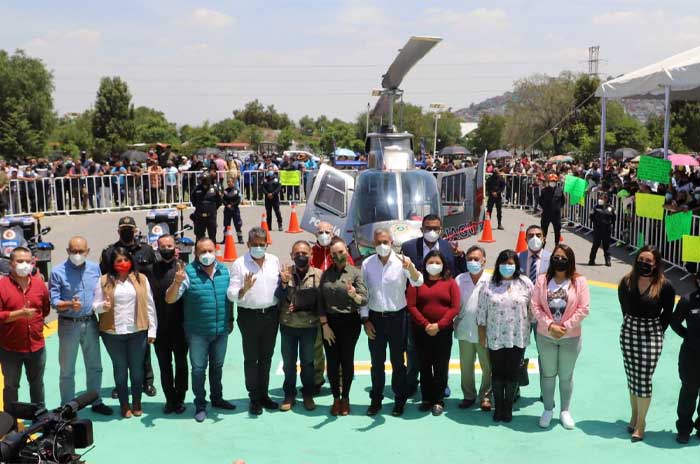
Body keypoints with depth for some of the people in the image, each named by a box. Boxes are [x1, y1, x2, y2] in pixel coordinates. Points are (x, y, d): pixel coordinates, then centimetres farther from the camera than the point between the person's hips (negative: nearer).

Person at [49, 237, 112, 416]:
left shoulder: (95, 268, 2)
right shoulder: (58, 272, -10)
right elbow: (54, 301, -13)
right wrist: (70, 304, -30)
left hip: (90, 322, 4)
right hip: (69, 324, -4)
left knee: (94, 366, 15)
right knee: (67, 370, 6)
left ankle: (96, 402, 30)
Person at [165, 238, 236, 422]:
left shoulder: (224, 271, 1)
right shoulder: (188, 272, -14)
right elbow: (169, 300, -18)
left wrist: (230, 320, 14)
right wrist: (177, 282, -36)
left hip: (221, 331, 4)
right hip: (197, 332, -4)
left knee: (217, 366, 19)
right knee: (198, 369, 6)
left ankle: (217, 398, 36)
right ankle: (200, 405, 20)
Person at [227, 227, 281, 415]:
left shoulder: (274, 261, 5)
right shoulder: (239, 264, -7)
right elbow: (231, 294, -11)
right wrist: (244, 289, -30)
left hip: (271, 314, 4)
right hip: (249, 315, -4)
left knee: (266, 357, 13)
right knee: (251, 358, 5)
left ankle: (264, 394, 25)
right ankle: (254, 398, 14)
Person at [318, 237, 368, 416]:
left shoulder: (355, 273, -5)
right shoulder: (326, 274, 5)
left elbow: (364, 300, -13)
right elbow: (321, 301, 5)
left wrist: (353, 295, -35)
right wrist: (324, 325, -3)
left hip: (349, 322, -3)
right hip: (329, 321, 3)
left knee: (347, 361, 6)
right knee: (332, 362, 7)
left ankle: (345, 398, 22)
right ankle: (336, 398, 21)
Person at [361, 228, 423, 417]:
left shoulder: (401, 262, -9)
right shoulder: (367, 264, -2)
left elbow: (418, 282, -24)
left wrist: (410, 268, -45)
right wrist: (365, 320, -1)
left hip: (397, 317, -2)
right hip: (375, 318, 2)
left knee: (398, 362, 8)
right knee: (377, 362, 12)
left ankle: (399, 401, 21)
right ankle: (376, 400, 24)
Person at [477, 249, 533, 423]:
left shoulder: (525, 283, -1)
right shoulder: (489, 286, 0)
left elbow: (532, 308, 2)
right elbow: (481, 312, 2)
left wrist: (530, 329, 1)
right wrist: (482, 335, 1)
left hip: (518, 337, 0)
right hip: (495, 338, 0)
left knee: (512, 373, 7)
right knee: (497, 373, 9)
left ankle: (508, 407, 21)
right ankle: (498, 407, 22)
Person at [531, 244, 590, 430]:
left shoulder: (579, 281, -7)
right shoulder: (542, 280, -2)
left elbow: (583, 309, -9)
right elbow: (535, 306, -5)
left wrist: (565, 327, -15)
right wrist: (550, 326, -15)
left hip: (570, 337, -1)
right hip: (545, 336, 1)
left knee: (566, 375, 11)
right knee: (548, 374, 13)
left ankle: (565, 411, 26)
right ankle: (548, 409, 27)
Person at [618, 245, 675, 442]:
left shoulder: (664, 286, -13)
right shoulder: (626, 282, -4)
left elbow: (668, 313, -1)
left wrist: (657, 331, 0)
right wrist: (632, 323, 12)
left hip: (651, 335, -3)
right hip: (628, 332, 4)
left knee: (644, 380, -2)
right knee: (632, 378, 13)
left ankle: (641, 423, 10)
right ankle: (634, 416, 29)